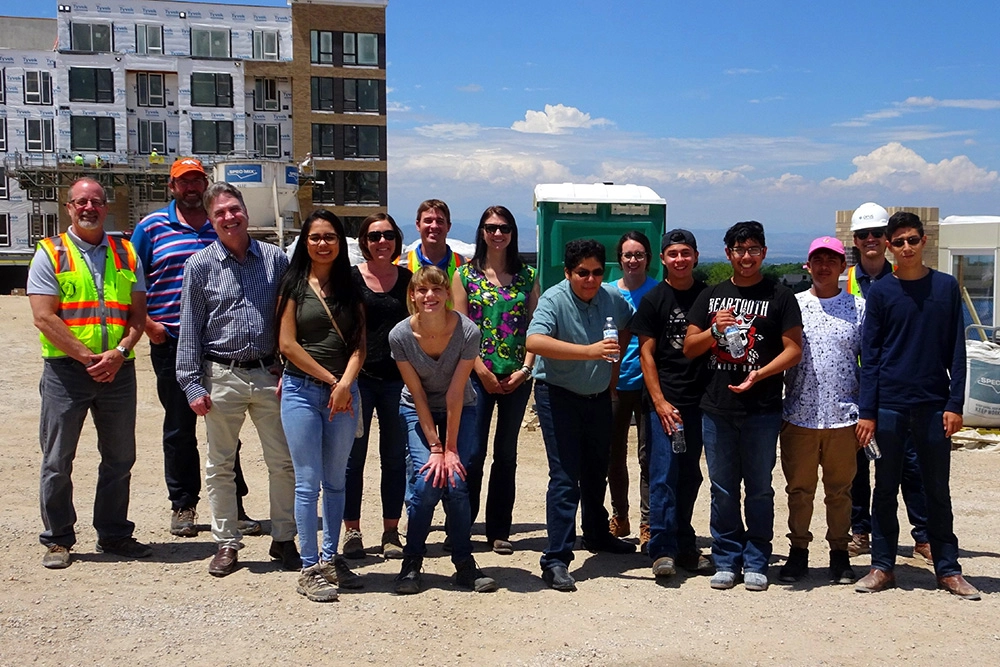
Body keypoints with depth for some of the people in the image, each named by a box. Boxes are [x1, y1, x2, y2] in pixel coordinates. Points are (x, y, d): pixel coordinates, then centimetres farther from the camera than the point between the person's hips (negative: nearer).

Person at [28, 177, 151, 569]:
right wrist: (88, 357, -14)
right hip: (65, 370, -3)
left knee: (119, 458, 9)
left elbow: (138, 313, 7)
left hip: (118, 370, 3)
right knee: (58, 460, 4)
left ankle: (114, 535, 22)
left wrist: (119, 352, -11)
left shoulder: (126, 254, 11)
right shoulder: (50, 254, 1)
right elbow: (44, 318, -8)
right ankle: (57, 540, 16)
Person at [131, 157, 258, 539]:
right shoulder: (152, 227, 5)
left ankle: (233, 506, 13)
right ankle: (183, 506, 18)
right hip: (171, 342, -1)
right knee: (179, 428, 6)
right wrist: (147, 323, -6)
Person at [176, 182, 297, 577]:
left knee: (283, 462, 4)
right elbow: (190, 329, 2)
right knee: (220, 466, 7)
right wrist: (192, 384, -3)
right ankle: (227, 543, 20)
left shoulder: (275, 259, 4)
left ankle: (283, 540, 18)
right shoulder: (200, 265, 2)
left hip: (269, 374, 1)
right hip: (222, 376, 0)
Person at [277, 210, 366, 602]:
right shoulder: (294, 285, 2)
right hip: (302, 390, -3)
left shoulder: (350, 287, 10)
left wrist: (345, 384, -11)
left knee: (336, 482, 9)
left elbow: (359, 344, 5)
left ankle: (330, 559, 20)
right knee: (308, 482, -2)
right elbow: (287, 343, -4)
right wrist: (330, 379, -7)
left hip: (343, 392, 3)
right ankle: (309, 569, 4)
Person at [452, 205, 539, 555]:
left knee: (507, 454, 8)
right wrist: (481, 370, -10)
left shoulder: (527, 275, 9)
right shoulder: (465, 274, 3)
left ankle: (499, 531, 16)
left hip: (517, 377, 2)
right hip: (477, 375, -2)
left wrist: (525, 369, -6)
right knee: (473, 453, -4)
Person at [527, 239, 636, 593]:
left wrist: (614, 363, 10)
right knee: (565, 477, -11)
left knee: (597, 471, 21)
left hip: (599, 396, 6)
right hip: (558, 396, -6)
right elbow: (534, 341, -38)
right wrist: (589, 351, -45)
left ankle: (596, 534, 42)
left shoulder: (613, 298, -2)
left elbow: (629, 325, 21)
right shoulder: (554, 299, -20)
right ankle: (556, 559, -6)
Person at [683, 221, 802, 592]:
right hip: (717, 408, 3)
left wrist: (760, 374, -18)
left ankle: (756, 563, 15)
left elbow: (793, 350, -3)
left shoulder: (779, 297, 2)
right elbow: (689, 349, 10)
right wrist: (714, 330, -9)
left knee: (759, 489, 5)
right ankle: (726, 561, 18)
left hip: (762, 410, -2)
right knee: (723, 490, 8)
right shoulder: (711, 297, 11)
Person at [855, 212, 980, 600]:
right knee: (885, 488, 7)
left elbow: (956, 350, 4)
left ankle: (948, 569, 17)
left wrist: (955, 403, -3)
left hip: (934, 404, 0)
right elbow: (869, 356, 2)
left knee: (938, 490, 8)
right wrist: (866, 411, -4)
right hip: (890, 405, 0)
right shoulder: (880, 292, 2)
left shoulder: (946, 287, 4)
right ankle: (882, 566, 15)